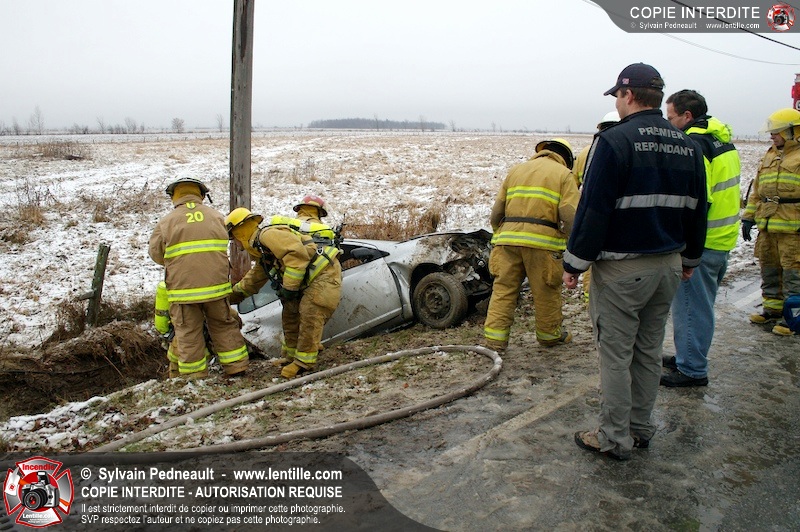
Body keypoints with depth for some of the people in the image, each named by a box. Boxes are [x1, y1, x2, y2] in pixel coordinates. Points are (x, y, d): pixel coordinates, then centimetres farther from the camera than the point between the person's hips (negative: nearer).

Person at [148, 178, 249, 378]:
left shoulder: (167, 221, -1)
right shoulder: (215, 216, 7)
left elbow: (155, 253, 8)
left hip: (183, 287, -2)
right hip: (216, 284, 2)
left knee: (188, 332, 9)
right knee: (223, 326, 16)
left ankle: (194, 375, 17)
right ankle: (236, 366, 21)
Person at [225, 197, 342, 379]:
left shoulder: (268, 234, -15)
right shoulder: (263, 249, 20)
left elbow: (297, 254, -29)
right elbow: (256, 277, 37)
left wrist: (289, 287, -22)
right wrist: (235, 293, 43)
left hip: (324, 274, -11)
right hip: (310, 279, 11)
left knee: (309, 316, -13)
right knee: (291, 313, 14)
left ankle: (305, 362, -3)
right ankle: (292, 356, 25)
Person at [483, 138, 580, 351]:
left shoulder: (516, 169, 20)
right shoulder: (563, 174, 7)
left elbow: (496, 212, 16)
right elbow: (569, 216, -7)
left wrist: (499, 235, 27)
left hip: (508, 237, 4)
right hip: (542, 241, -3)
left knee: (503, 289, 8)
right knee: (546, 292, 12)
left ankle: (495, 338, 6)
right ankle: (549, 334, 28)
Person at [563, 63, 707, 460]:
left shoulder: (615, 141, -14)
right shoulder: (688, 146, 9)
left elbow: (593, 208, -17)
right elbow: (697, 210, 16)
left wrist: (574, 263, -10)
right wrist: (690, 258, 27)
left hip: (621, 268, -7)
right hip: (669, 266, 7)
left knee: (615, 355, 2)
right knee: (649, 351, 16)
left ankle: (614, 438, 12)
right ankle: (641, 428, 28)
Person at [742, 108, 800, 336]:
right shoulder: (769, 156, 17)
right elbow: (757, 190, 20)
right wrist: (748, 218, 16)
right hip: (767, 226, 7)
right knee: (769, 270, 14)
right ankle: (773, 309, 27)